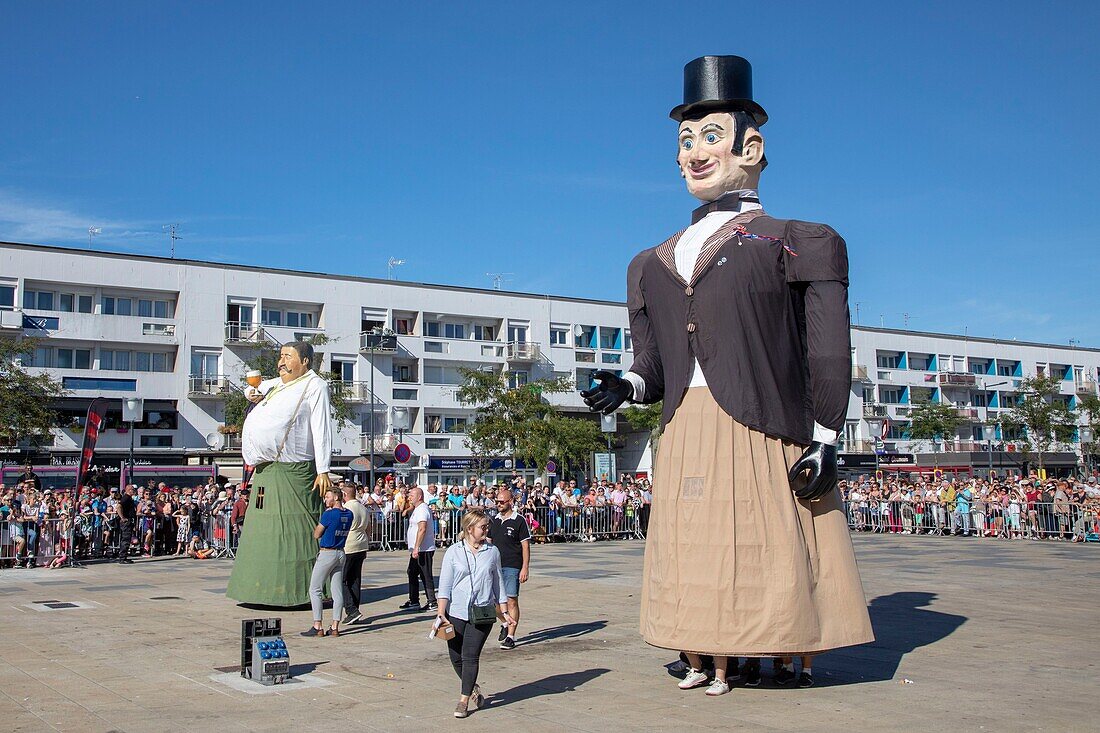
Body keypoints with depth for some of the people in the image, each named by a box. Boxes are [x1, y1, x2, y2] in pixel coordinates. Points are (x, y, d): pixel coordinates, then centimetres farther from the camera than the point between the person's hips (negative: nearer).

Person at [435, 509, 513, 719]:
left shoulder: (492, 552, 5)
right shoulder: (454, 552, 0)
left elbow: (498, 582, 12)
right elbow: (445, 584, -1)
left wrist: (504, 612, 12)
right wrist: (441, 613, -8)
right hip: (456, 612, 1)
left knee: (470, 657, -5)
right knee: (455, 656, 7)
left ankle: (464, 700, 7)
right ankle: (473, 688, 32)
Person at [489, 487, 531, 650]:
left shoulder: (519, 520, -5)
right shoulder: (494, 520, 11)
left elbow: (526, 546, -6)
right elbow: (489, 543, 18)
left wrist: (525, 568, -12)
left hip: (512, 567, -5)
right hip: (495, 566, 5)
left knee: (512, 600, -4)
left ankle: (510, 636, 1)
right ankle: (505, 624, 33)